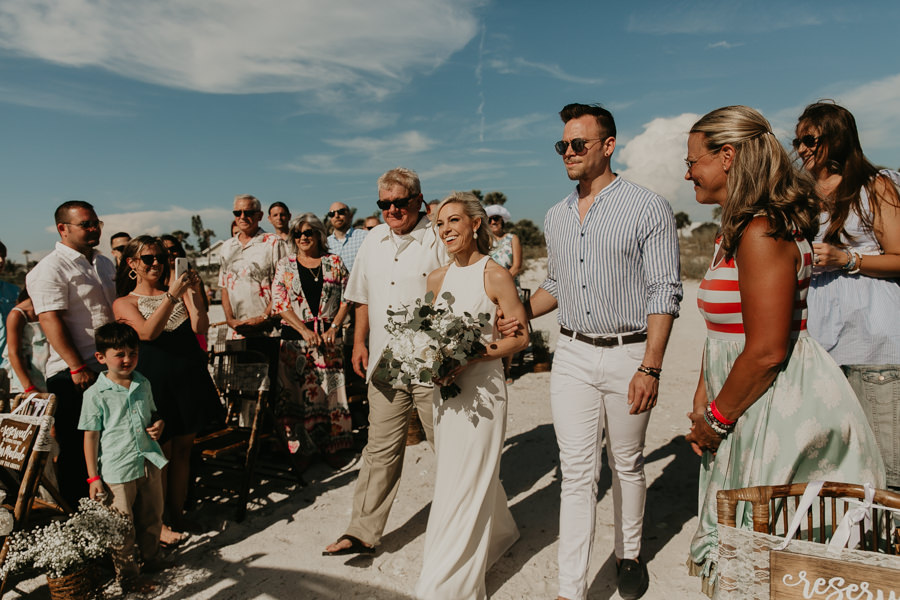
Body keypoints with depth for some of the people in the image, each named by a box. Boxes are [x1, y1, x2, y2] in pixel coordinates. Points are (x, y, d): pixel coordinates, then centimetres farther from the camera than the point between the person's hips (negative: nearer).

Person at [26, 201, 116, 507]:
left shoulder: (104, 263, 14)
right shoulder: (50, 269, -11)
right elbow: (50, 320, -18)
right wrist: (77, 367, -22)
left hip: (109, 368, 8)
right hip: (74, 377, -7)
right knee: (76, 451, 3)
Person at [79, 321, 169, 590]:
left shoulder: (143, 384, 5)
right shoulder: (95, 394, -10)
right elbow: (91, 436, -7)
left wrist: (159, 424, -3)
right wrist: (93, 477, -7)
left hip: (150, 462, 5)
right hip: (117, 470, -5)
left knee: (152, 517, 19)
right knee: (122, 527, 6)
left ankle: (153, 558, 39)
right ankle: (127, 576, 22)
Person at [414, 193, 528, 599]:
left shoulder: (495, 276, -10)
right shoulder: (437, 278, 8)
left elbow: (520, 337, -10)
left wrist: (471, 356, -20)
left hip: (481, 387, -6)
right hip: (445, 388, 7)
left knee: (465, 483, -1)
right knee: (459, 473, 19)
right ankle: (499, 532, 46)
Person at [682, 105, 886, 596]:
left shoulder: (762, 234, -21)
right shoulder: (735, 229, 10)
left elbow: (766, 351, -24)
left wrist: (716, 420, -12)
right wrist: (704, 399, 9)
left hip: (778, 407, -9)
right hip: (746, 404, 9)